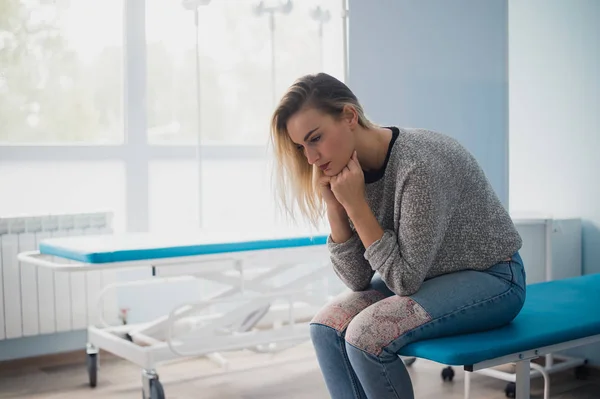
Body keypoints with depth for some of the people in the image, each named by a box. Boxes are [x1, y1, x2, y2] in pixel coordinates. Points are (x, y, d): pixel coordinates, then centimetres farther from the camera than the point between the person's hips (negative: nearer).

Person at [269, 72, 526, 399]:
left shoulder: (420, 165, -30)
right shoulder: (350, 169, -7)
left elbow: (405, 279, -24)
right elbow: (358, 279, -6)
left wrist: (355, 203, -28)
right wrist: (333, 206, -19)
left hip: (491, 278, -7)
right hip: (420, 273, 7)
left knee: (367, 335, -26)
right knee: (327, 326, -13)